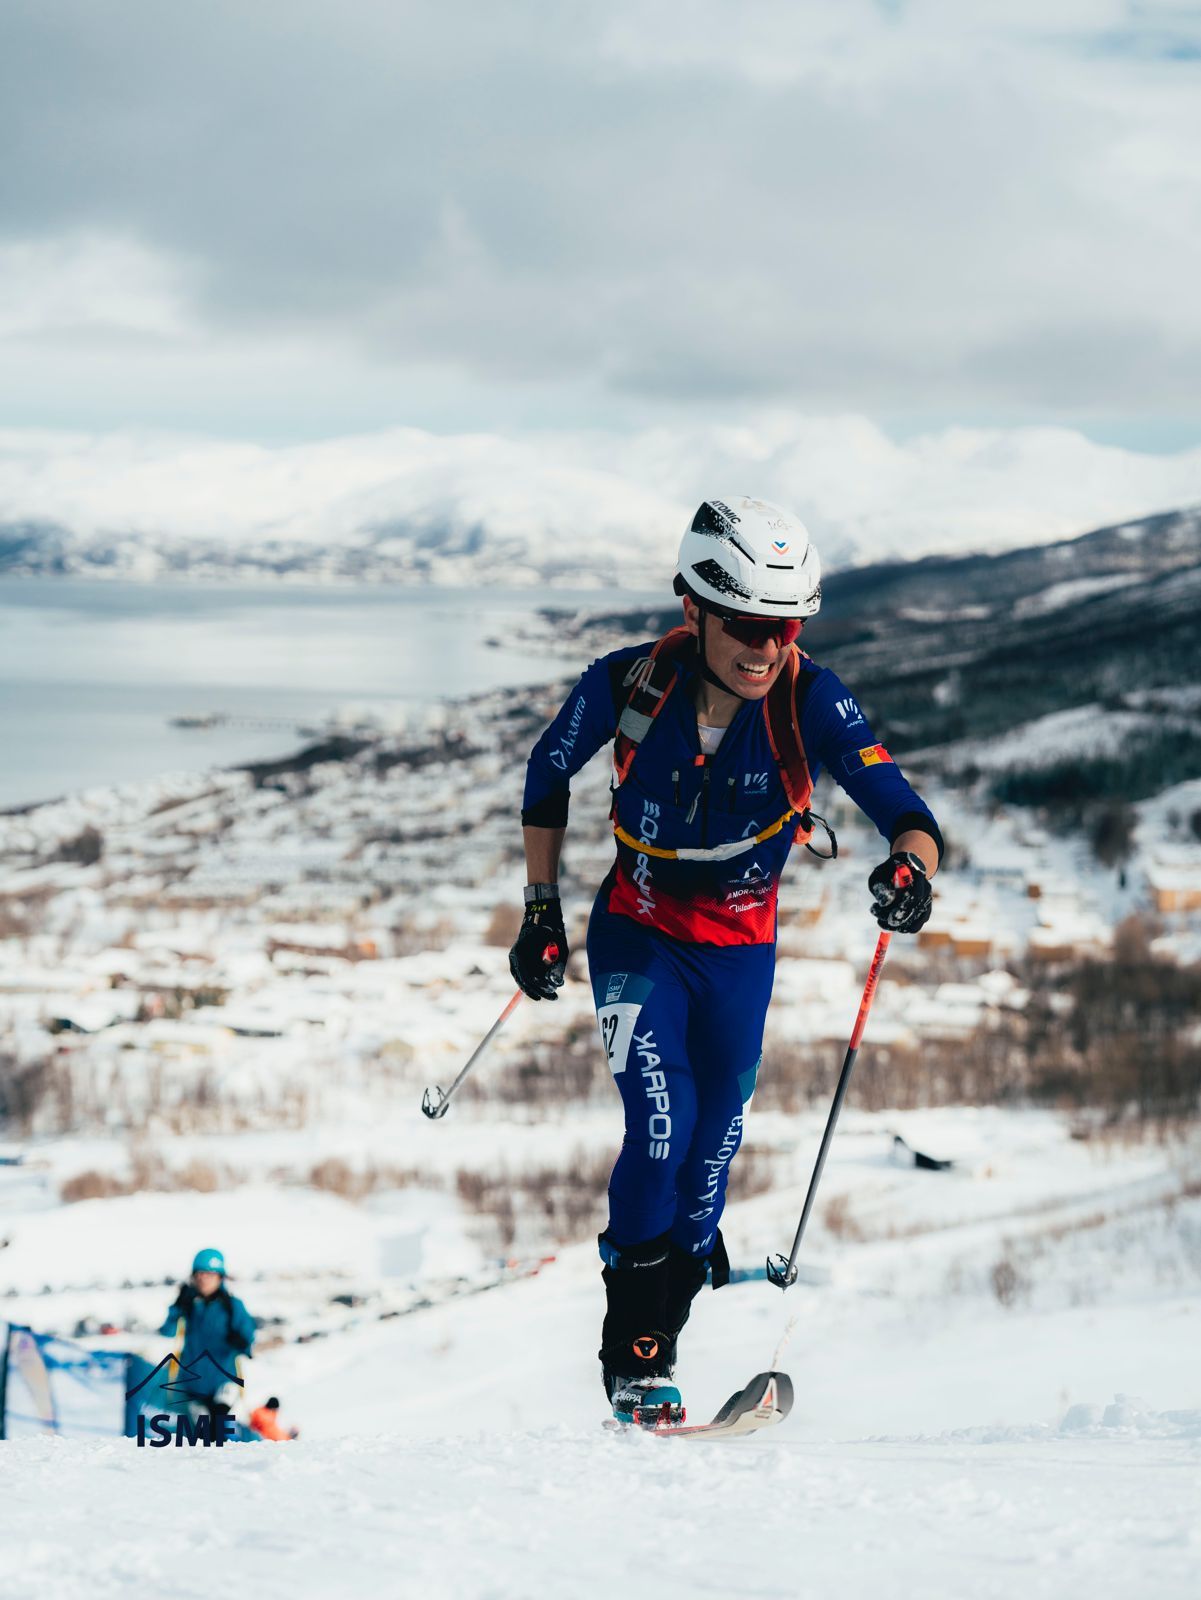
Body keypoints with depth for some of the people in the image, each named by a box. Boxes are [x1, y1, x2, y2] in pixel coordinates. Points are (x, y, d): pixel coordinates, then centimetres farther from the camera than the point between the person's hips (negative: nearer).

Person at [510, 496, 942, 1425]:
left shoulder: (810, 704, -24)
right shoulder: (628, 686, -22)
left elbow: (907, 815, -31)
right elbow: (548, 777, -2)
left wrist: (911, 870, -54)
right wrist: (541, 911, -1)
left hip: (741, 949, 2)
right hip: (636, 938, -2)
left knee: (715, 1143, 9)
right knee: (662, 1117, -18)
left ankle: (674, 1295, 33)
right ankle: (632, 1356, -6)